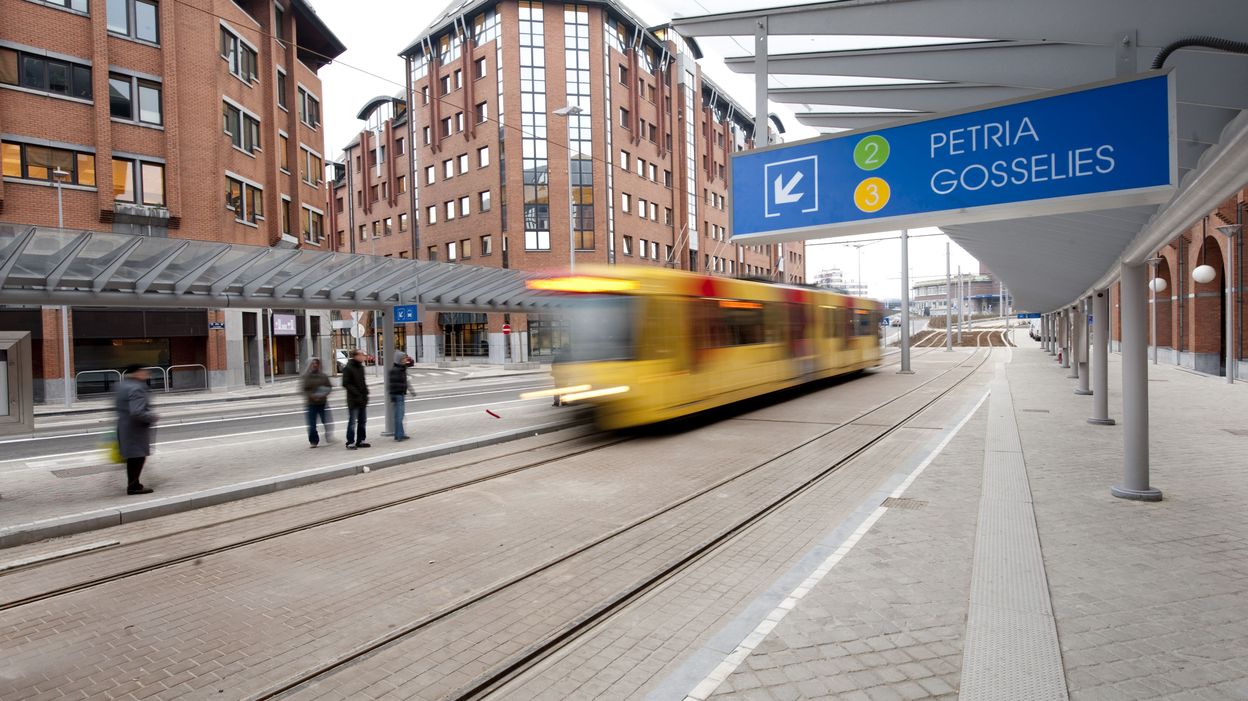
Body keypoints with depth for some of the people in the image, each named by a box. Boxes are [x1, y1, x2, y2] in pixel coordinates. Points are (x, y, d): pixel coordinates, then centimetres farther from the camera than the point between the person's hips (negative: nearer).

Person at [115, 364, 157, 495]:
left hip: (125, 428, 10)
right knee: (138, 456, 0)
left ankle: (133, 484, 27)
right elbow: (137, 412, -30)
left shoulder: (122, 386, 10)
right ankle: (134, 486, 6)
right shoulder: (136, 389, -22)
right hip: (135, 429, -10)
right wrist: (152, 417, -15)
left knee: (133, 457, 18)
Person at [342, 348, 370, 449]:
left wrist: (365, 392, 6)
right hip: (353, 400, -8)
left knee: (362, 421, 11)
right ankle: (350, 442, 2)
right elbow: (345, 384, -15)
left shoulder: (361, 367, 12)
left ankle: (360, 441, 20)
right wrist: (357, 393, -20)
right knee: (352, 422, -4)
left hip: (363, 399, 8)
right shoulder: (348, 368, -11)